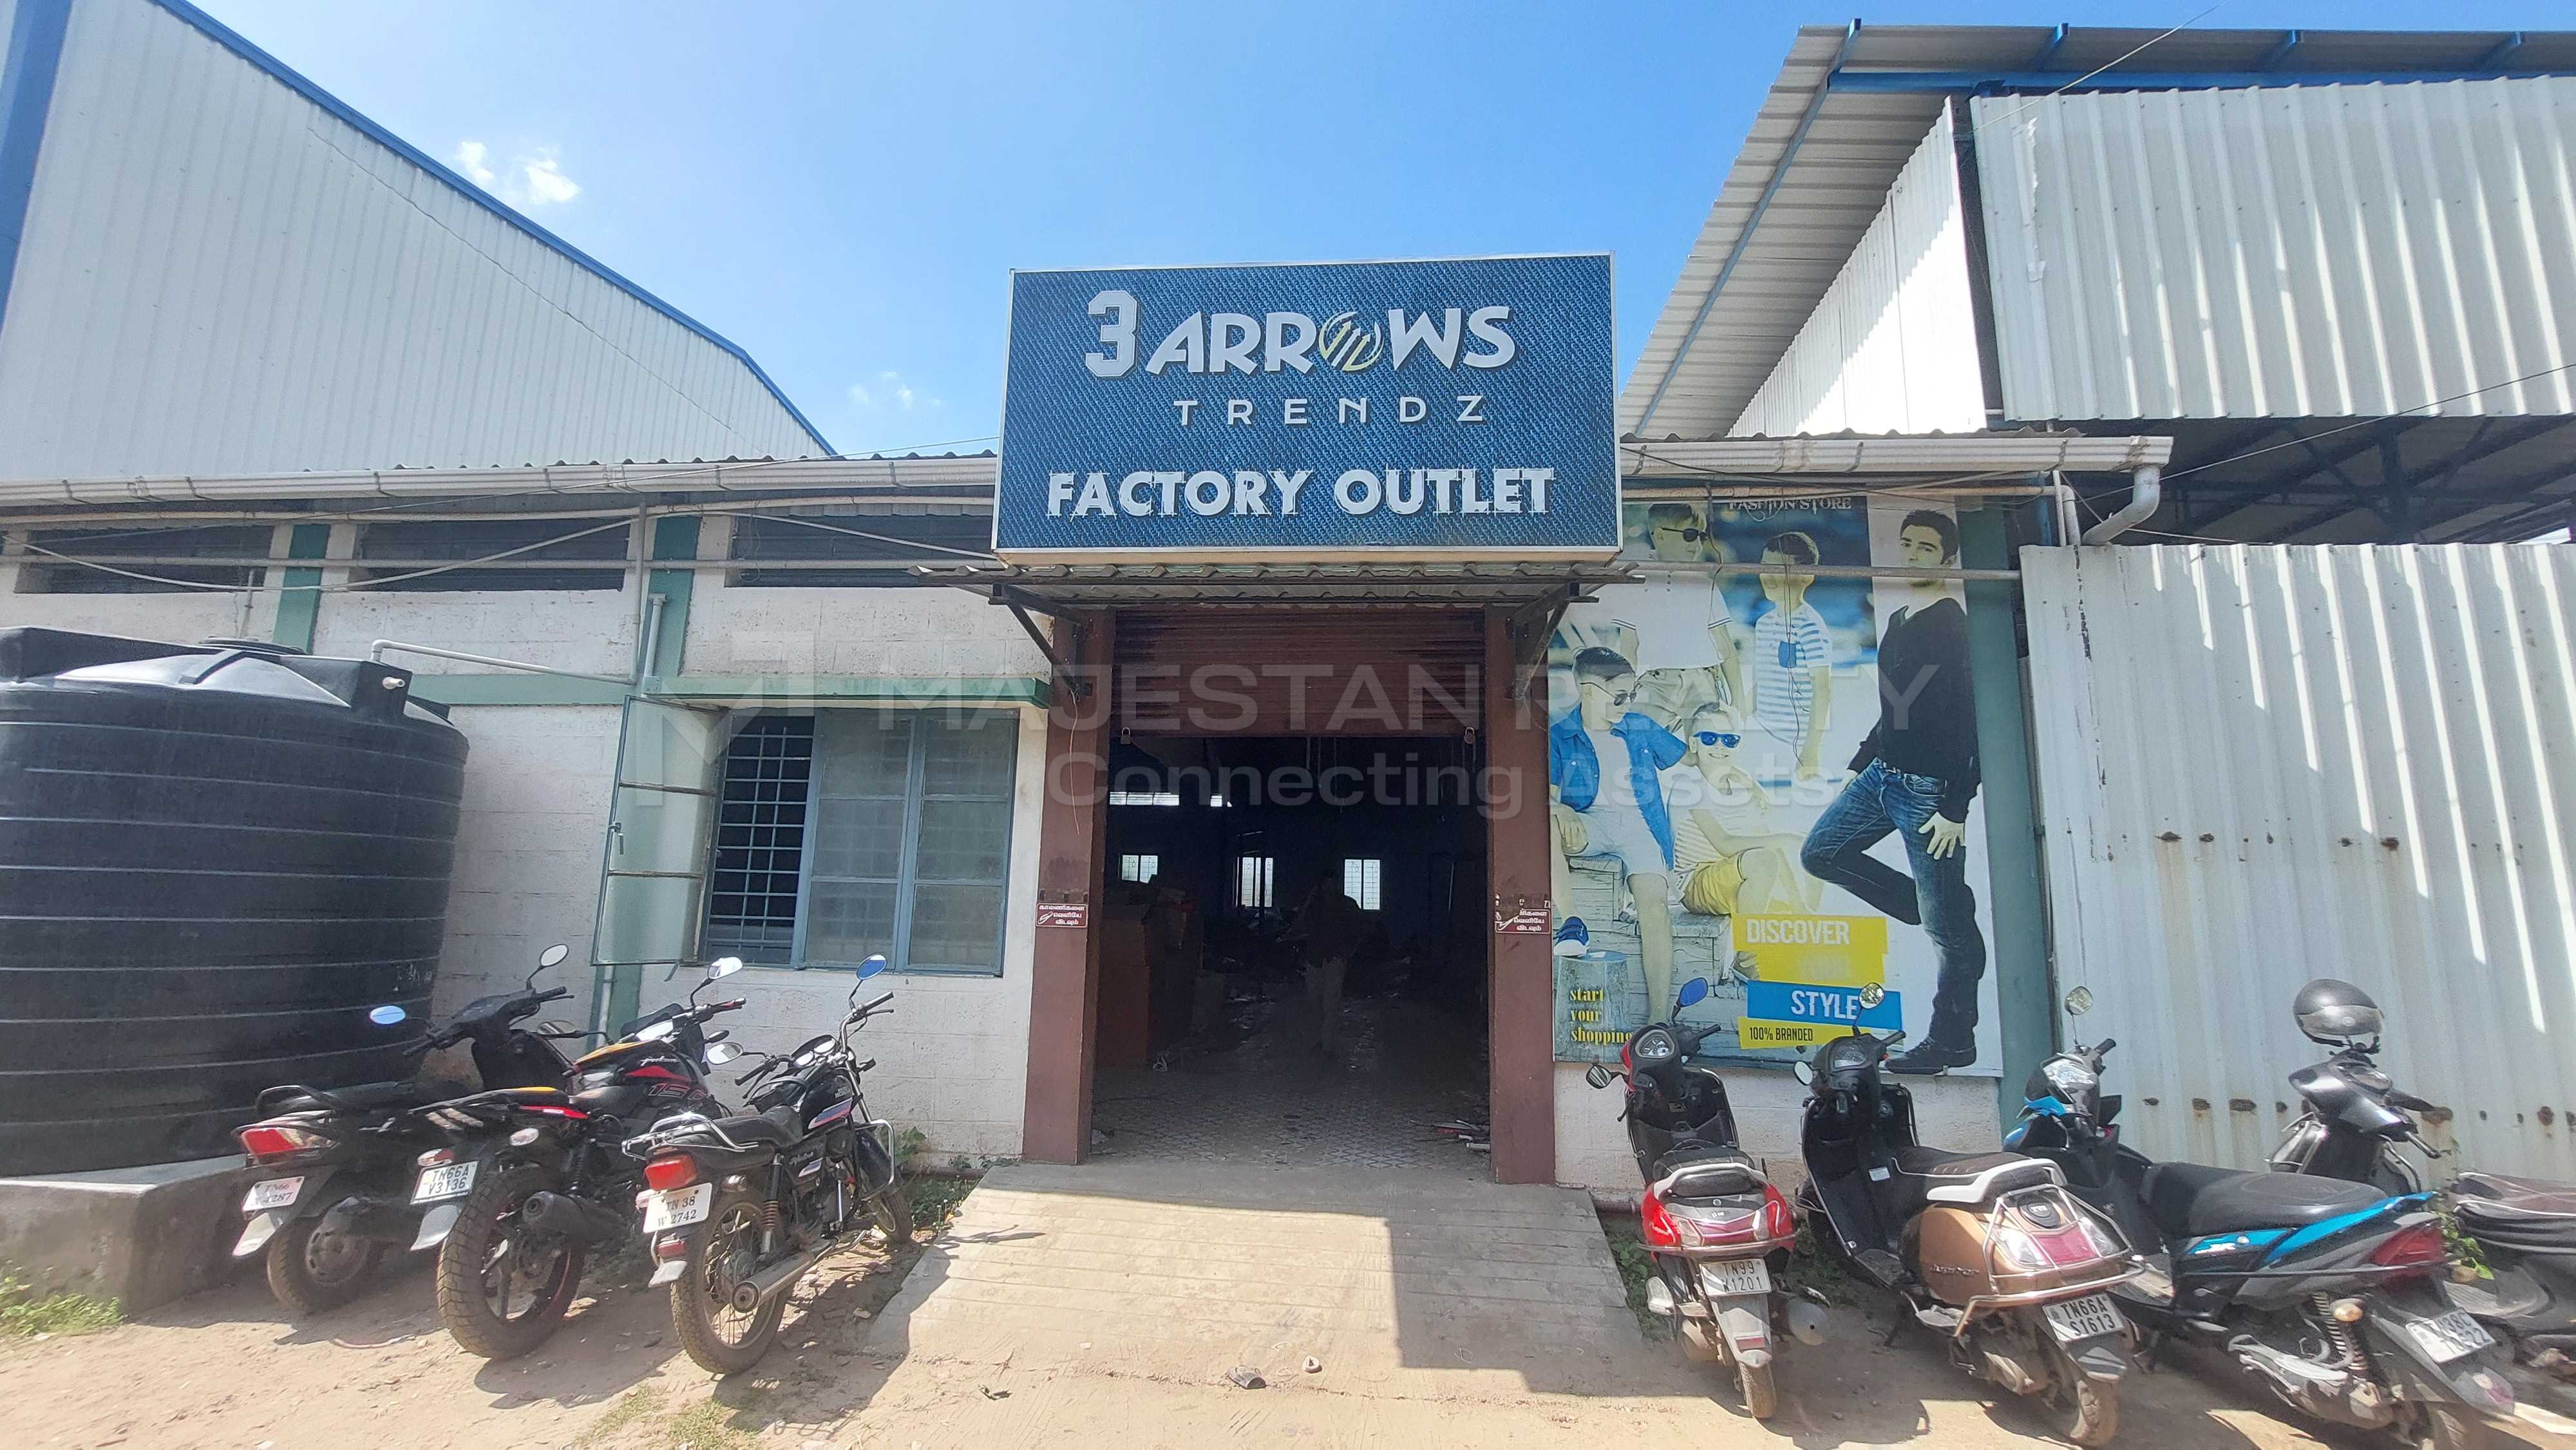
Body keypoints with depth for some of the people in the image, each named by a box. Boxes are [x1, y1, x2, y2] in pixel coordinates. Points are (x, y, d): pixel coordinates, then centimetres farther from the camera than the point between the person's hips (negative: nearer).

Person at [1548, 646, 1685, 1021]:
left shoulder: (1641, 728, 20)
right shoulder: (1560, 736, 9)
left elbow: (1688, 758, 29)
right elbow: (1547, 794, -2)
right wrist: (1560, 810, -24)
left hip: (1637, 822, 2)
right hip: (1586, 824, -1)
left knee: (1654, 903, -24)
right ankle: (1572, 922, -28)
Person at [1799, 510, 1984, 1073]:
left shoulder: (1955, 628, -14)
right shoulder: (1899, 621, 12)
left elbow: (1973, 720, -19)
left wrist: (1956, 808, -22)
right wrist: (1859, 766, 20)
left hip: (1928, 788, -9)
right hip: (1882, 774, 9)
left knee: (1948, 927, 1)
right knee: (1821, 852, 13)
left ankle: (1952, 1042, 13)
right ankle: (1933, 905, 19)